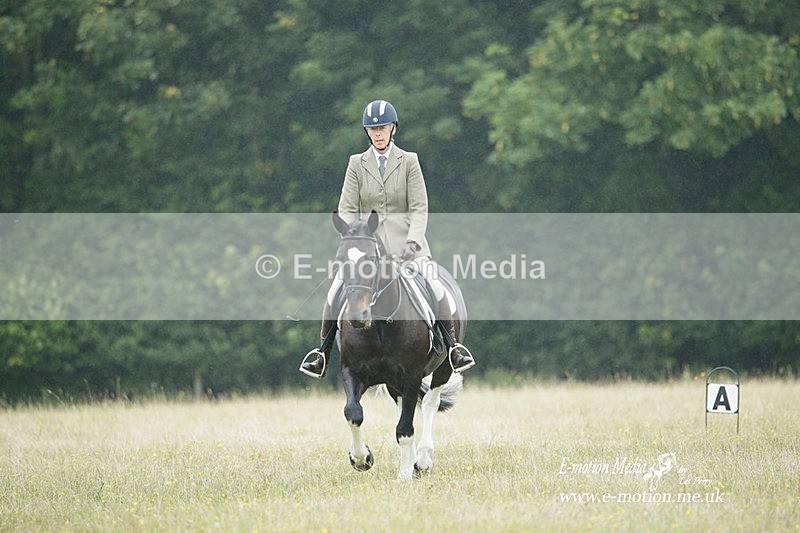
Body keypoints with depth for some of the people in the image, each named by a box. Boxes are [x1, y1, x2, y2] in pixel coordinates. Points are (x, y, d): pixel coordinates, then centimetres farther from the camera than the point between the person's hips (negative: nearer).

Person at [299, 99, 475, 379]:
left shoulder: (409, 161, 5)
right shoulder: (357, 164, 9)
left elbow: (419, 208, -1)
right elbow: (347, 209, 5)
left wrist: (412, 241, -16)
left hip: (405, 242, -1)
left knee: (434, 288, -22)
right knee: (336, 291, -15)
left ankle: (452, 350, -13)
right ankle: (323, 353, -5)